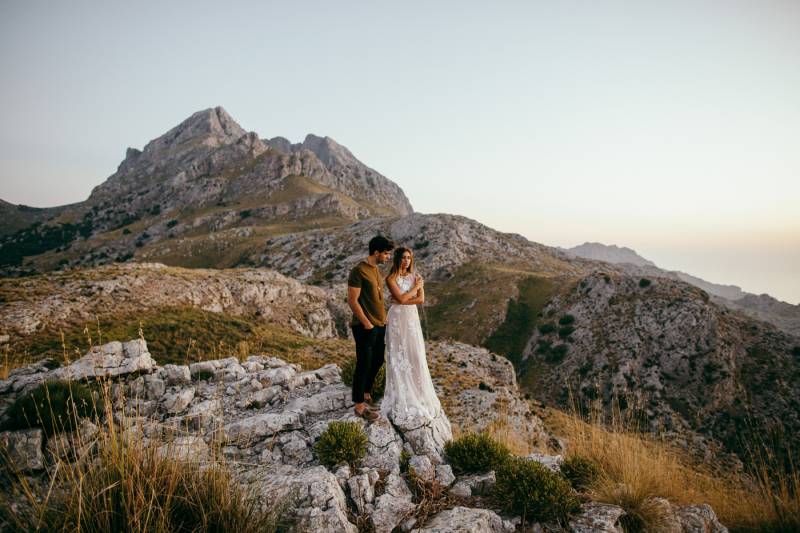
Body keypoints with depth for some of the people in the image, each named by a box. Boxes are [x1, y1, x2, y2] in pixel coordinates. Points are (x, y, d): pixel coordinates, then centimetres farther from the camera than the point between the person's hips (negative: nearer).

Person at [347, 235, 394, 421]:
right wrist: (366, 324, -17)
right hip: (365, 327, -9)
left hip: (380, 325, 9)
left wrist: (383, 318, 12)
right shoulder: (359, 271, -17)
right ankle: (359, 406, 11)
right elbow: (352, 301, -18)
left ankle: (366, 393, 36)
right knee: (364, 365, -1)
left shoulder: (376, 269, 11)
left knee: (377, 361, 18)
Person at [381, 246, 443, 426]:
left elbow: (421, 299, -5)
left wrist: (403, 301, -15)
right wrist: (416, 286, -8)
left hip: (412, 318, 4)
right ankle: (401, 396, 11)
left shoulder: (416, 276, 6)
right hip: (397, 319, -4)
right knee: (399, 356, 1)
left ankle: (417, 393, 23)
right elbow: (401, 298, -18)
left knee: (415, 355, 8)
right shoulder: (391, 278, -7)